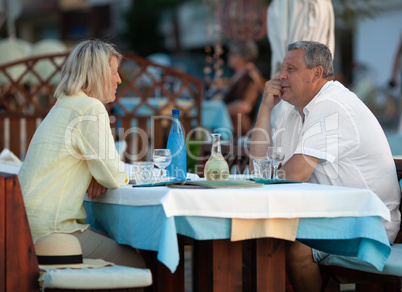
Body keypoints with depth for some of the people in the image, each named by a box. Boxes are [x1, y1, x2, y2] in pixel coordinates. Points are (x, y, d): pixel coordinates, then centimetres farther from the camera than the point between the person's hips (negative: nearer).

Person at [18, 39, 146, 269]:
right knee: (139, 266, -3)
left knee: (130, 252, 16)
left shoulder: (63, 106, 18)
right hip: (51, 230, -10)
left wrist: (100, 177, 7)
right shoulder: (90, 109, -13)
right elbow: (114, 177, -12)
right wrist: (124, 174, 11)